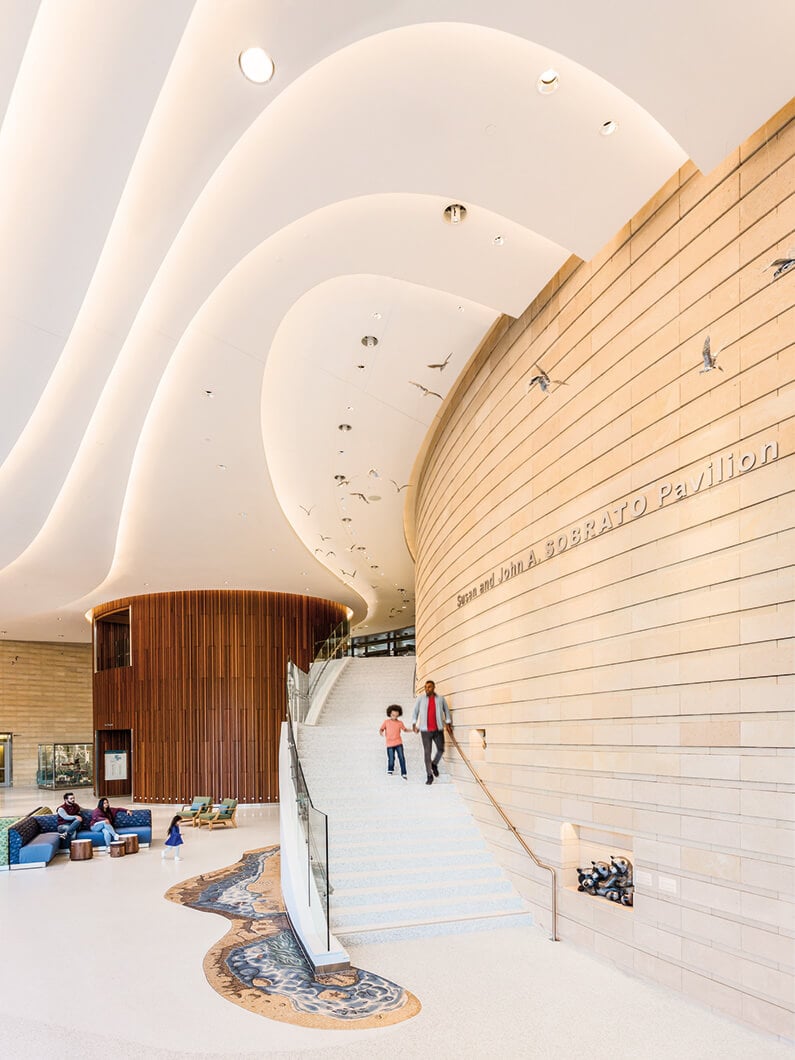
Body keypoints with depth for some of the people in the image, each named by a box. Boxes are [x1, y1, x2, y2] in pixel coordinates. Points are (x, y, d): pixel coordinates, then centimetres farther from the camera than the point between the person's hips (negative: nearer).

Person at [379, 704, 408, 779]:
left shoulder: (400, 723, 0)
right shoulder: (386, 722, -4)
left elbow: (405, 729, 14)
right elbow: (381, 729, 2)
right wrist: (381, 733, -21)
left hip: (398, 743, 1)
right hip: (390, 744, -1)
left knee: (401, 758, -6)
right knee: (391, 759, 3)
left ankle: (403, 773, 4)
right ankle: (390, 770, 34)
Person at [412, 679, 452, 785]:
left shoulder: (441, 699, 4)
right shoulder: (420, 698, 0)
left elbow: (446, 711, 14)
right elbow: (415, 711, 5)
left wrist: (448, 723, 5)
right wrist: (414, 724, -4)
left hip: (438, 729, 2)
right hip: (425, 730, -2)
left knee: (441, 750, 6)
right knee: (427, 752, -3)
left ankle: (434, 764, 37)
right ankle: (430, 775, 6)